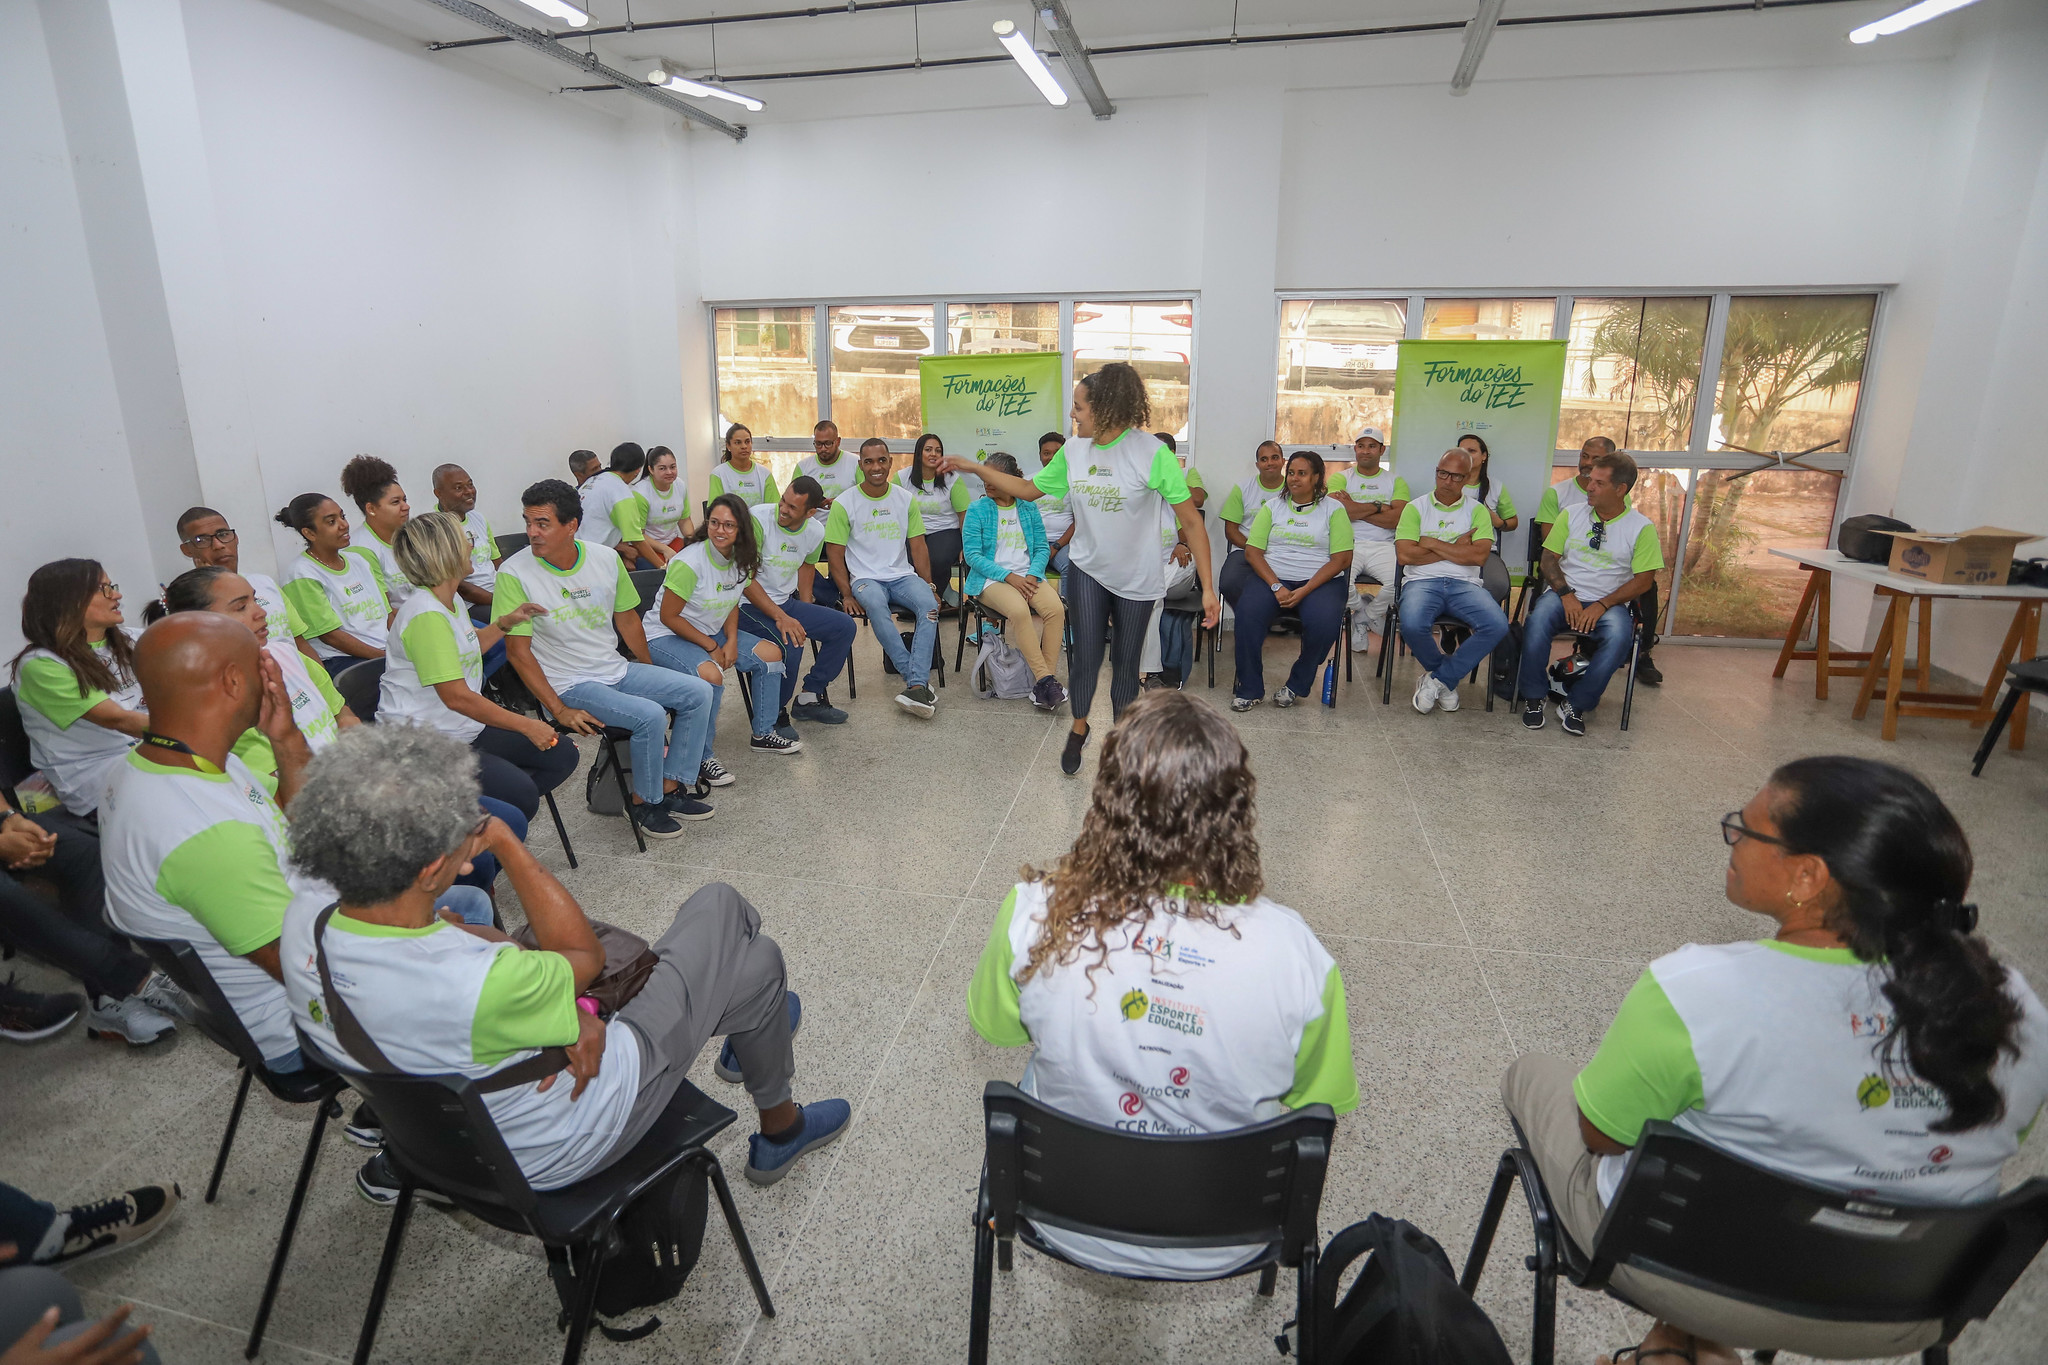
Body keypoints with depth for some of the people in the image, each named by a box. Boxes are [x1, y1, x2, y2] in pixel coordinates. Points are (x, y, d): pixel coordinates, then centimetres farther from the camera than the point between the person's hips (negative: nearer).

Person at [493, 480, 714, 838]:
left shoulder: (606, 559, -2)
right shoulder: (514, 574, -15)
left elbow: (627, 618, 12)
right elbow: (518, 651, -14)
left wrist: (651, 676, 18)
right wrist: (560, 710, -19)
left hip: (617, 670, 6)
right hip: (569, 685, -6)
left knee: (698, 691, -5)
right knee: (650, 715, -26)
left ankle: (669, 788, 4)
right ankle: (643, 803, -2)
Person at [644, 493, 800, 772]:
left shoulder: (740, 560, -3)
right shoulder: (689, 562, -25)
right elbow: (668, 616, -20)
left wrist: (732, 641, -7)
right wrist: (712, 647, -17)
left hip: (711, 632, 8)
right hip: (665, 636, -8)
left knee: (771, 653, 1)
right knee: (711, 675, -34)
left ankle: (763, 734, 15)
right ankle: (701, 759, -19)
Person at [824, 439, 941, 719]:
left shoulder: (906, 499, 9)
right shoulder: (845, 504, 0)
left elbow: (918, 546, 10)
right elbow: (834, 553, 0)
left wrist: (928, 586, 0)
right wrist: (847, 594, -10)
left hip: (903, 575, 3)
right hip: (865, 579, -2)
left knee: (929, 604, -30)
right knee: (876, 606, -37)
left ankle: (916, 685, -36)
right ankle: (919, 678, -35)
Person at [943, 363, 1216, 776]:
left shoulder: (1151, 454, -19)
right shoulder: (1072, 452, -3)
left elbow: (1191, 522, -16)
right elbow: (1029, 490, 12)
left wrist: (1208, 586, -19)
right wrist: (974, 468, 8)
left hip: (1137, 578, -3)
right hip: (1087, 571, 3)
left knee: (1126, 661, 9)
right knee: (1087, 655, -2)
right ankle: (1078, 730, 26)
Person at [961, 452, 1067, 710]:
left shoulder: (1029, 508, 12)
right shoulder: (977, 510, 2)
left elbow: (1042, 548, 11)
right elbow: (972, 555, -5)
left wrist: (1032, 576, -10)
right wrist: (1009, 577, -15)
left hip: (1028, 575, 4)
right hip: (992, 579, -3)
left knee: (1056, 609, -27)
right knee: (1019, 611, -35)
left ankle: (1046, 679, -22)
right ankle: (1045, 679, -30)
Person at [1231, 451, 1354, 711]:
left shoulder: (1333, 509, 8)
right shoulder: (1272, 507, 14)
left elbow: (1341, 558, -2)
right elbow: (1252, 551, 4)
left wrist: (1304, 591, -15)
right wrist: (1276, 587, -13)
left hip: (1319, 581, -1)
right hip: (1272, 577, 2)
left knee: (1324, 621, -33)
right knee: (1247, 611, -30)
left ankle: (1297, 685, -8)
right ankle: (1249, 689, -17)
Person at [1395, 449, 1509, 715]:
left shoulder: (1477, 510, 13)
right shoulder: (1416, 508, 9)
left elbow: (1479, 555, -4)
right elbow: (1405, 554, -6)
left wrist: (1432, 544, -5)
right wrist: (1456, 548, -2)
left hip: (1464, 583, 2)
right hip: (1422, 581, -1)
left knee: (1497, 626, -27)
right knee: (1412, 625, -34)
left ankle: (1438, 679, -9)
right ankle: (1447, 680, -2)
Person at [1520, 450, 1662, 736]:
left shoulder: (1642, 527, 2)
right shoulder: (1571, 514, 9)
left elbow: (1643, 580, -1)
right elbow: (1549, 557, 6)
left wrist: (1602, 606, -14)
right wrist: (1566, 594, -11)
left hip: (1608, 603, -1)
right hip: (1564, 595, 1)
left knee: (1619, 635, -35)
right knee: (1538, 621, -33)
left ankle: (1576, 704, -18)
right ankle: (1534, 697, -16)